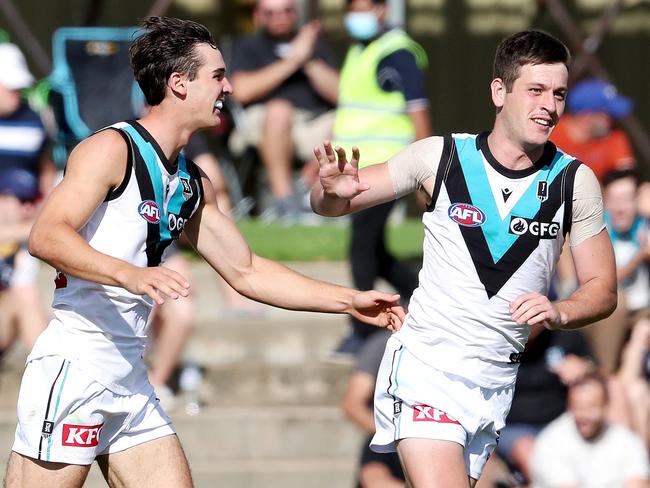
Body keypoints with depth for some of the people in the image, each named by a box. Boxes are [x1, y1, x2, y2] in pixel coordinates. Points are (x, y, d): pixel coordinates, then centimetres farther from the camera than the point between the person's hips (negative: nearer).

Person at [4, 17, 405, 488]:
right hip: (73, 372, -9)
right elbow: (46, 237, -21)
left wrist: (351, 302, 24)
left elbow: (246, 272, 28)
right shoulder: (111, 149, -8)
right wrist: (131, 275, -35)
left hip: (131, 384, 9)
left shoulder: (193, 183, 19)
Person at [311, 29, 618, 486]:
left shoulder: (575, 181, 0)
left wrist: (558, 312, -16)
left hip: (496, 382, 4)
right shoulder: (440, 156, -4)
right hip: (426, 367, -4)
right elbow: (331, 205, 6)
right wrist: (332, 190, -19)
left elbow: (603, 290, 6)